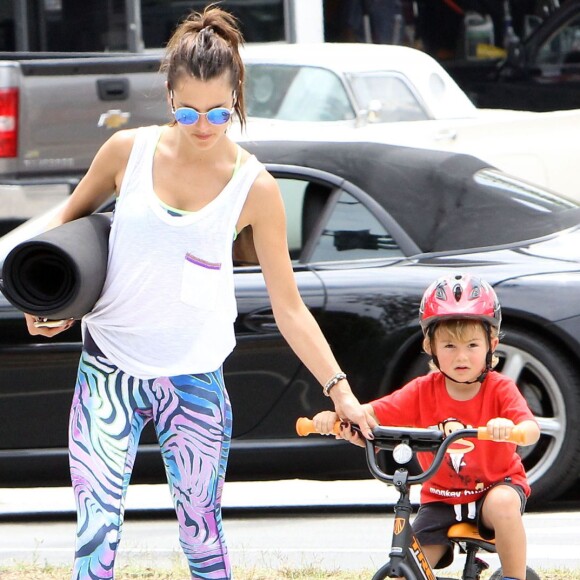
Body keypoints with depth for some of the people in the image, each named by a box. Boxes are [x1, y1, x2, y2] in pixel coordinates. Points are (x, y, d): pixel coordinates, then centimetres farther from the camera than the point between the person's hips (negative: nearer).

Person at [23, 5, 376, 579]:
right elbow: (69, 221, 18)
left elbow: (289, 308, -2)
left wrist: (340, 389, -9)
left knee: (202, 534, 3)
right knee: (96, 531, -8)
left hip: (193, 379, -1)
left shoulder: (254, 187, -5)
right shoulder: (129, 151, -2)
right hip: (110, 368, 1)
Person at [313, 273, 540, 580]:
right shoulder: (423, 391, -8)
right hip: (441, 499, 2)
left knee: (502, 503, -37)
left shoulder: (500, 389, -14)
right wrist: (336, 416, -36)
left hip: (496, 484, -2)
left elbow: (531, 429, -29)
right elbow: (373, 413, -13)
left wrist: (511, 427, -54)